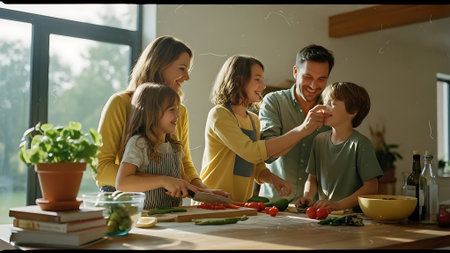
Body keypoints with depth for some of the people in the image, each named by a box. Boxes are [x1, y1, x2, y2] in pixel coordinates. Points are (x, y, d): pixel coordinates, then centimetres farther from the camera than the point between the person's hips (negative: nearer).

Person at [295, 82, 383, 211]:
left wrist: (339, 205, -15)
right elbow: (312, 177, 17)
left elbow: (371, 187, -9)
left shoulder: (360, 143, -6)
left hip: (353, 214, -3)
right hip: (323, 212, 4)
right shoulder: (319, 140, 11)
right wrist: (308, 196, -2)